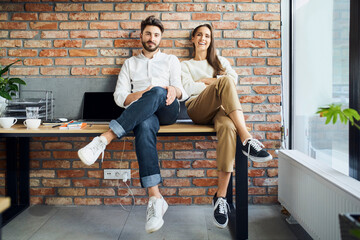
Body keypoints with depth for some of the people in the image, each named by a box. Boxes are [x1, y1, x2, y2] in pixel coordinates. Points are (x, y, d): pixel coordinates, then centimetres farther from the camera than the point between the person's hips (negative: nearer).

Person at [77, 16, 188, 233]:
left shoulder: (171, 60, 25)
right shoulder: (130, 63, 27)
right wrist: (140, 95, -8)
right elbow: (119, 96, 13)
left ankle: (104, 140, -44)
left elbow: (182, 92, 10)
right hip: (143, 114, 0)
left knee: (158, 92, -37)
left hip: (167, 110, 0)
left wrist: (174, 90, -16)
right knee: (144, 127, -39)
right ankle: (155, 198, -45)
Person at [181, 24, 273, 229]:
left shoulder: (220, 61, 31)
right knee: (224, 81, -31)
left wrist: (205, 80, 5)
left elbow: (234, 78, 8)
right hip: (197, 110, -1)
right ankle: (247, 140, -38)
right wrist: (219, 82, 5)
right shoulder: (186, 65, 25)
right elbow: (189, 88, 3)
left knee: (228, 126, -37)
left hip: (221, 108, 2)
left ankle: (221, 196, -36)